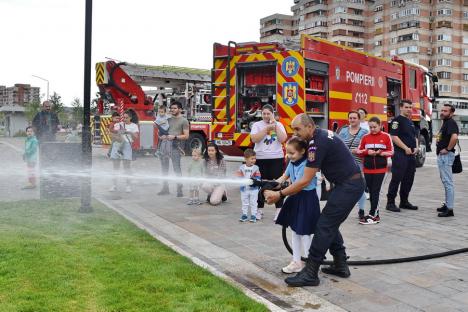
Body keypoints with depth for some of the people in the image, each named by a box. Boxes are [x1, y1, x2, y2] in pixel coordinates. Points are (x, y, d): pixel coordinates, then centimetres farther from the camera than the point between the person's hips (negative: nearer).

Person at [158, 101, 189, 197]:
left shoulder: (184, 121, 0)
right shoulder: (168, 120, 18)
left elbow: (186, 136, -5)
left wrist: (174, 137, -16)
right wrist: (162, 136, 1)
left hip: (175, 147, -6)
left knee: (176, 168, -10)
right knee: (164, 167, 9)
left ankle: (179, 190, -5)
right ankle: (165, 188, 18)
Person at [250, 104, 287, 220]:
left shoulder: (279, 125, 6)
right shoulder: (257, 125, 3)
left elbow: (283, 139, -8)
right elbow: (254, 139, -12)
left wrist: (275, 125, -9)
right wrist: (267, 128, -13)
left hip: (277, 158, 0)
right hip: (261, 159, 0)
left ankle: (279, 209, 8)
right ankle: (260, 209, 15)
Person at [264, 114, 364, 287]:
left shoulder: (318, 143, -21)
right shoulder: (322, 134, 9)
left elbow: (305, 181, -21)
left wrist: (279, 194, -15)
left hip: (348, 186, -10)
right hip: (351, 183, 10)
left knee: (324, 226, -9)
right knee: (330, 225, 15)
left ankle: (310, 274, -5)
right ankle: (340, 265, 22)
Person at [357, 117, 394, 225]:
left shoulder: (386, 136, -1)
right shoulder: (365, 137, 5)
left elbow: (391, 151, 1)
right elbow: (359, 152, 7)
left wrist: (382, 153, -17)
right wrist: (367, 152, -11)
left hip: (380, 169, -3)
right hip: (368, 169, 3)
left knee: (375, 192, -4)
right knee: (371, 192, 8)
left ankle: (372, 215, -1)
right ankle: (376, 214, 18)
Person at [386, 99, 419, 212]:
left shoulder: (410, 122, 19)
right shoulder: (397, 120, -7)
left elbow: (414, 136, 24)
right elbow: (394, 137, -16)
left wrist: (416, 147, 6)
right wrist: (406, 148, -17)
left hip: (411, 154, 9)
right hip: (400, 154, -9)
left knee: (409, 179, 11)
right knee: (396, 178, -7)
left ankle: (404, 201, 20)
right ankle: (390, 202, -2)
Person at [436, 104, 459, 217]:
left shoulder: (451, 123, -15)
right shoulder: (445, 123, 16)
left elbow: (455, 137, -33)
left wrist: (448, 149, -22)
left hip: (446, 156, -11)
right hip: (441, 156, 11)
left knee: (448, 182, -8)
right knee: (445, 181, 16)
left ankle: (449, 209, -6)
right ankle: (447, 205, 26)